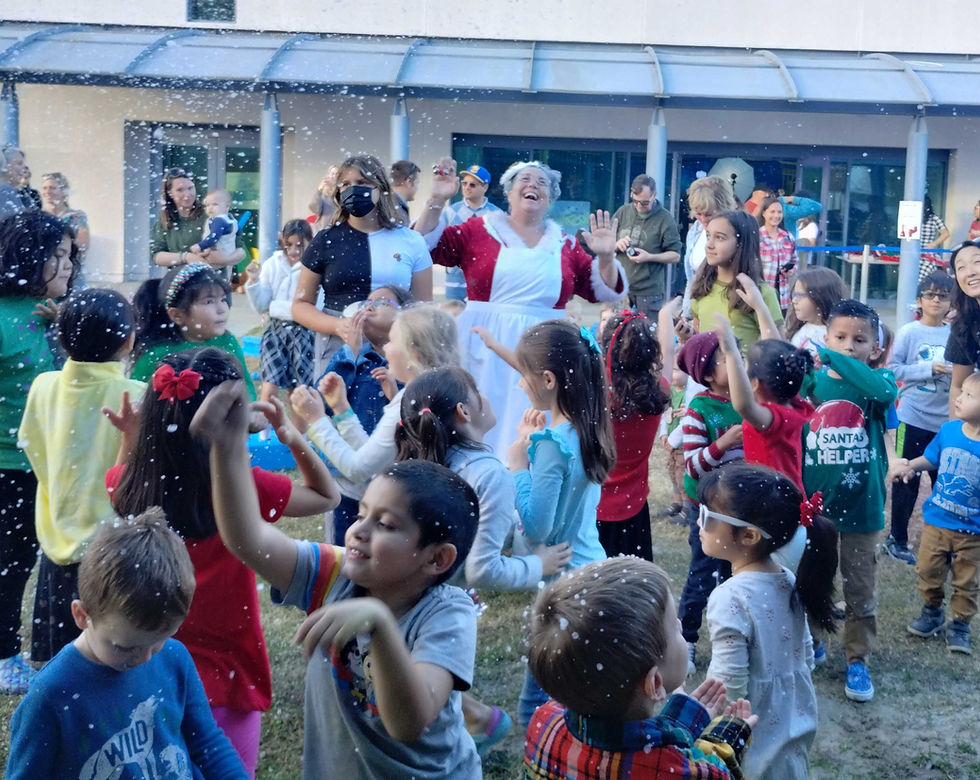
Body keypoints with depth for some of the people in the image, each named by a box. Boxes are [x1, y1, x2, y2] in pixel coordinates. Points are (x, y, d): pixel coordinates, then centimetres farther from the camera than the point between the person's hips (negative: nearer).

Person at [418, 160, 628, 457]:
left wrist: (606, 257, -4)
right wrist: (436, 202, -9)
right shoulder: (479, 230, 4)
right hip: (485, 347, -2)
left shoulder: (565, 245, 10)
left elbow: (604, 292, 13)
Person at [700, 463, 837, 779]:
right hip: (796, 727, 7)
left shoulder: (731, 599, -27)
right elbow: (806, 655, 8)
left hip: (758, 744, -7)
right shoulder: (790, 581, -4)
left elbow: (728, 688, -24)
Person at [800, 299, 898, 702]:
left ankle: (857, 661, 27)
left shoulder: (878, 380, -8)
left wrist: (835, 360, -36)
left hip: (862, 506, -1)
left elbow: (885, 391, -33)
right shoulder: (811, 382, -3)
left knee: (860, 590, 11)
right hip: (812, 503, 2)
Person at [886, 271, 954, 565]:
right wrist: (930, 368, -19)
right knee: (908, 478, 7)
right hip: (914, 418, -3)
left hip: (947, 420, 3)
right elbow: (893, 370, -10)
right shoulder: (909, 332, -6)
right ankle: (897, 538, 21)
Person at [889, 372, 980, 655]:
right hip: (936, 520, 3)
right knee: (928, 571, 16)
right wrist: (910, 466, -8)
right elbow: (931, 459, 7)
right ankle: (933, 612, 40)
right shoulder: (948, 430, -11)